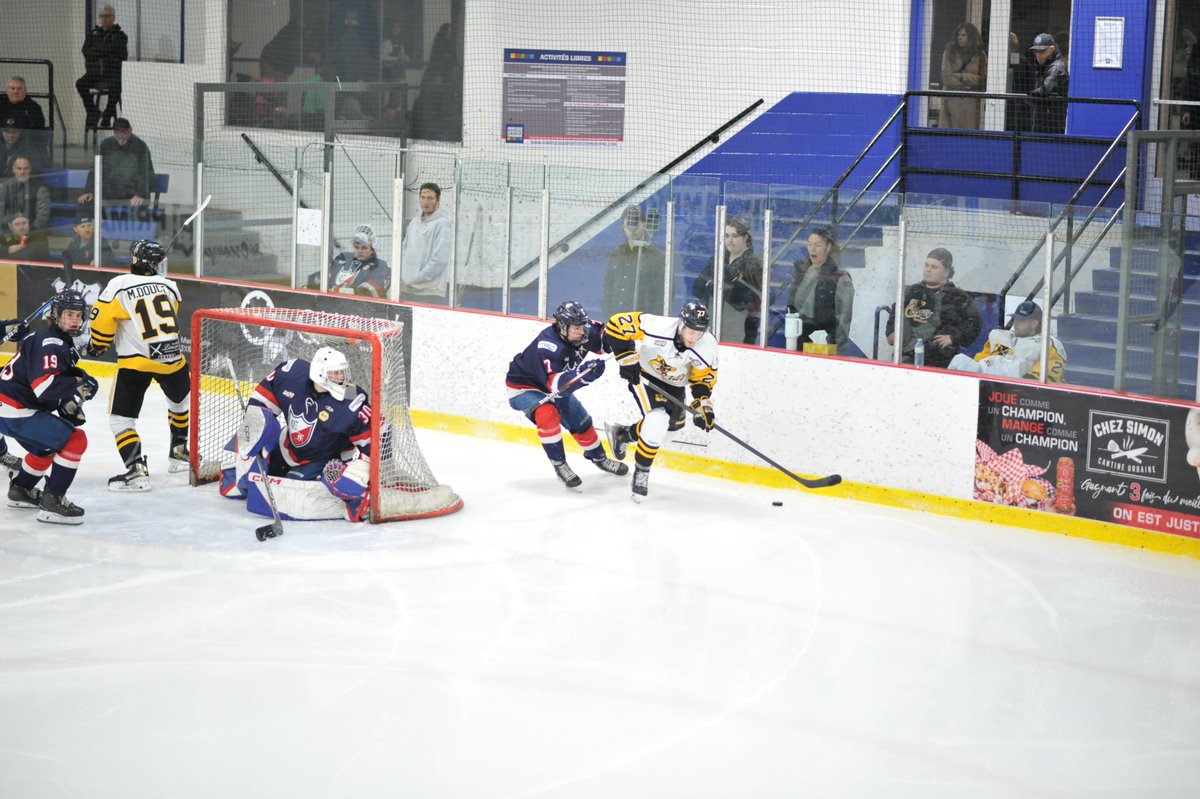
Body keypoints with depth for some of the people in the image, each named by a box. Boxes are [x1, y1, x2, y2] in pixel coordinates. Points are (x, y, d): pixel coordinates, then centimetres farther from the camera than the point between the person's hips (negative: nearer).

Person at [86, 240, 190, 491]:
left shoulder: (119, 285, -5)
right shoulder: (169, 286, 7)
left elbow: (102, 319, -7)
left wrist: (97, 346, 10)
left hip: (135, 361, -4)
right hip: (172, 357, 4)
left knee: (120, 417, 2)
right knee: (181, 401, 31)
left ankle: (137, 471, -13)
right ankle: (179, 453, 41)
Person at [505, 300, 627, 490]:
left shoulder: (584, 332, -19)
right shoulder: (547, 346, -40)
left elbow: (604, 333, 3)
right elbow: (555, 384, -49)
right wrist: (583, 373, -61)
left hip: (555, 383, 8)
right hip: (523, 386, -8)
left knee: (581, 421, 15)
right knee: (548, 415, -33)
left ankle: (598, 457, 41)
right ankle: (559, 465, -17)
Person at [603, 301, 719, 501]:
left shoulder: (708, 346, -23)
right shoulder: (657, 327, -36)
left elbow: (703, 378, -7)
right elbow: (618, 323, -27)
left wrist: (703, 405, -17)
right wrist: (628, 359, -26)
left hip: (674, 386, 6)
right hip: (645, 376, -6)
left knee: (671, 426, 14)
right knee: (657, 422, -23)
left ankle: (623, 434, 40)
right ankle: (641, 473, -3)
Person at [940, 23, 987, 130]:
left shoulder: (980, 55, 7)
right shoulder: (949, 53, 5)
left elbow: (983, 80, 3)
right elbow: (946, 78, -2)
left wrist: (961, 77, -4)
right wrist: (970, 79, -5)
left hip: (971, 102, 0)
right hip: (952, 100, 0)